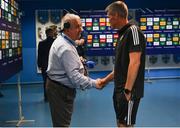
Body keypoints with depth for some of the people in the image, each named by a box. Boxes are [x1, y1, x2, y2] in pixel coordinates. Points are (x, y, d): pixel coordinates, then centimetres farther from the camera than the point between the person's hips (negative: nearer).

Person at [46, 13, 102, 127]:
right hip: (60, 91, -11)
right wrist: (94, 83, -23)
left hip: (60, 87, 11)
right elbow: (74, 75, -28)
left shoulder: (62, 41, 10)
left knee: (61, 121, 20)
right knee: (62, 123, -4)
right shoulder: (66, 48, -25)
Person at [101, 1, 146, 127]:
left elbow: (134, 63, -22)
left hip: (129, 91, -9)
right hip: (119, 90, 9)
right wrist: (105, 80, 21)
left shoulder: (133, 31, -13)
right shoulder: (123, 34, 14)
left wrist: (127, 90, -24)